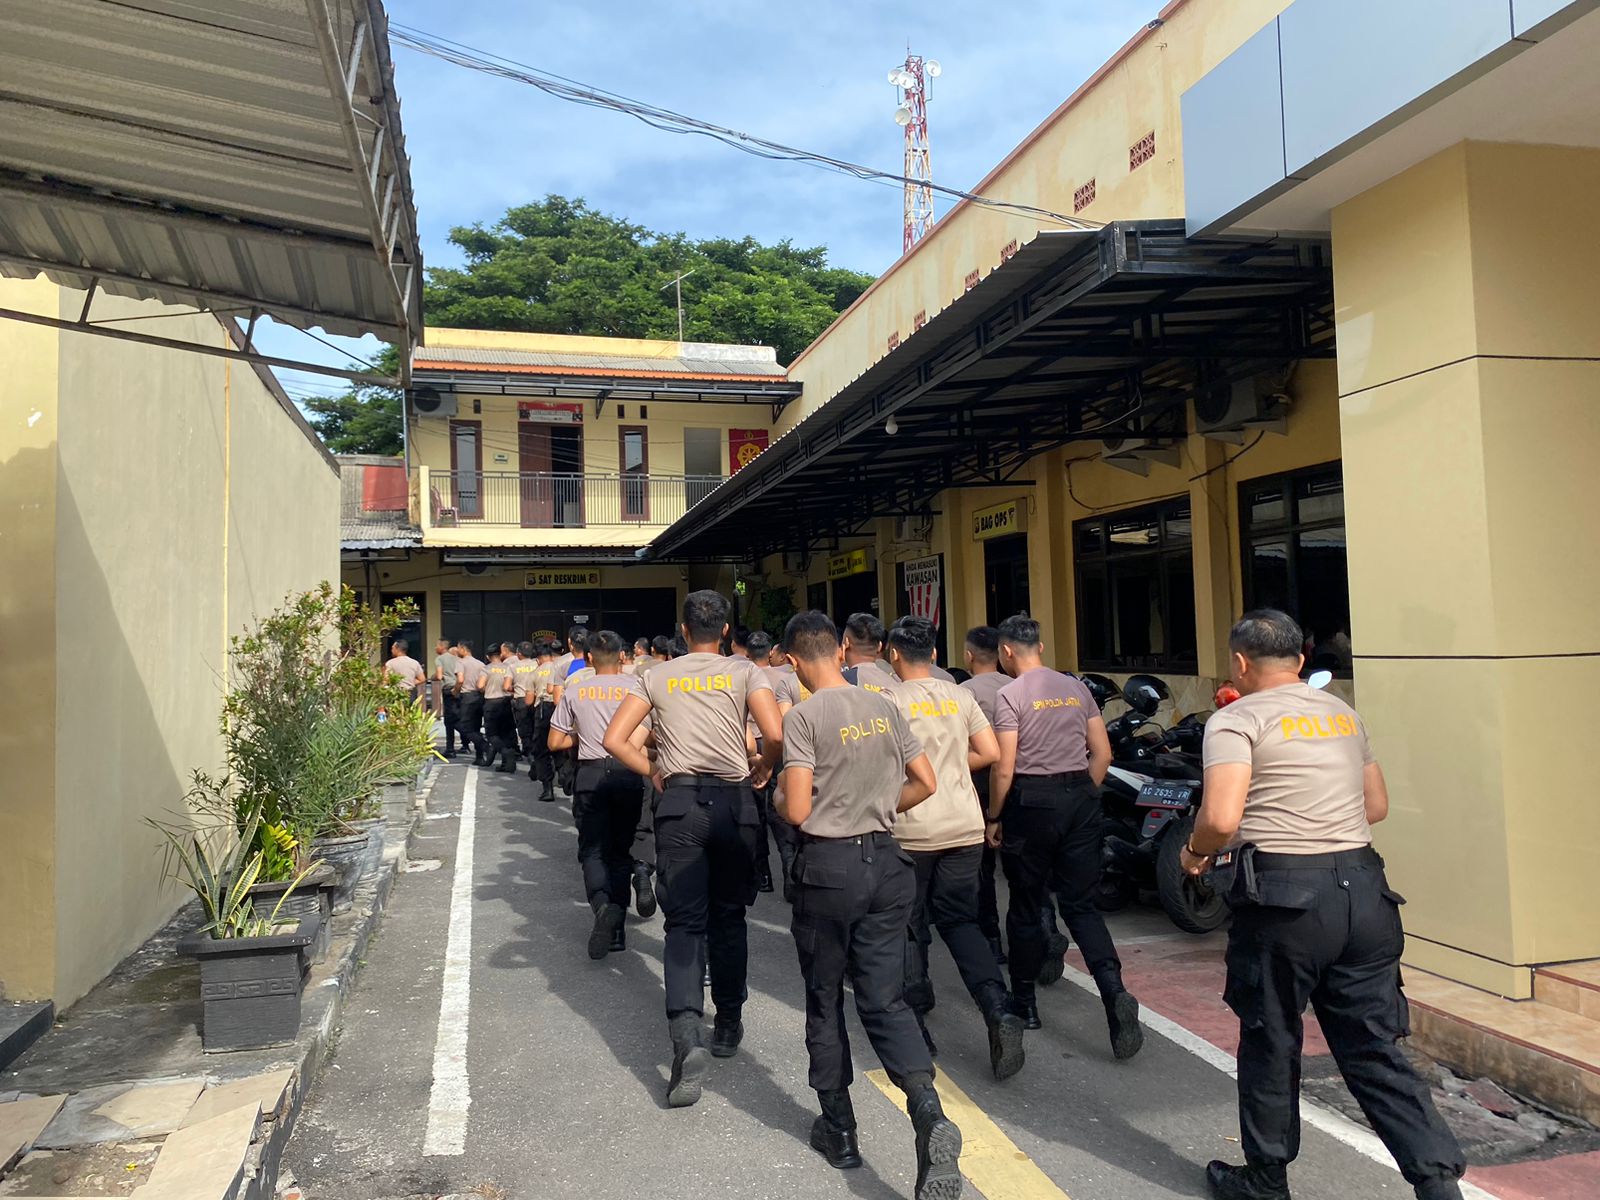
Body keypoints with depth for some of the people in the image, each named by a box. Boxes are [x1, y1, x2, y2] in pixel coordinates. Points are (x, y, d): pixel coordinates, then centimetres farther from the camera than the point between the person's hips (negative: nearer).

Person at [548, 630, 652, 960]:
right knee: (620, 850, 12)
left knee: (592, 849, 3)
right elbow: (650, 735, -8)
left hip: (590, 775, 0)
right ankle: (616, 926, 8)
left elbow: (555, 742, 6)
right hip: (627, 775, 1)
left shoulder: (575, 691, 4)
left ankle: (602, 904, -24)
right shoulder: (636, 686, 1)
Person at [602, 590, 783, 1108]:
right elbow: (775, 736, -11)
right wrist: (761, 769, 8)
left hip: (679, 802, 0)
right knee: (728, 916, 16)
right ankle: (728, 1025, 27)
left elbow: (614, 740, 2)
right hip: (734, 801, 0)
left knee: (685, 921, 1)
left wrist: (655, 772, 12)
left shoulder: (658, 676, 9)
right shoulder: (744, 672, 3)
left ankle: (686, 1033, -18)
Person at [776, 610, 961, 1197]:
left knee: (824, 1000, 13)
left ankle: (839, 1129, 24)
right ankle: (928, 1111, -13)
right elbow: (925, 782, 7)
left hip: (828, 866, -4)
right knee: (885, 1000, 8)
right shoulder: (885, 706, 4)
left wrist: (777, 802, 5)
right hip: (886, 861, 5)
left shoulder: (803, 716, -13)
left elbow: (796, 811, -17)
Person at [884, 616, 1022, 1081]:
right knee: (960, 920, 14)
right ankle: (998, 1008, -4)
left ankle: (916, 1022, 18)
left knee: (909, 928, 11)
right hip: (965, 826, 4)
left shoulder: (890, 700, -7)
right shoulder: (960, 696, 6)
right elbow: (990, 752, 4)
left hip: (911, 829, -4)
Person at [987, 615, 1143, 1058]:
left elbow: (1004, 768, -13)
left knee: (1025, 907, 10)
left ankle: (1024, 1002, 22)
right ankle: (1114, 992, -11)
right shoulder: (1076, 688, 8)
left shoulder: (1010, 695, -9)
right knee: (1080, 905, 8)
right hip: (1080, 797, 5)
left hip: (1031, 801, -4)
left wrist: (994, 817, -2)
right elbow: (1102, 753, 8)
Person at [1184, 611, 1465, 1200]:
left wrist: (1195, 852, 0)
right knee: (1374, 1049, 12)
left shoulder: (1237, 720, -7)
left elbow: (1221, 817, -19)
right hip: (1363, 891, 6)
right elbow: (1376, 805, 20)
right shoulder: (1343, 713, 13)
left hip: (1283, 897, -5)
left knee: (1271, 1044, 11)